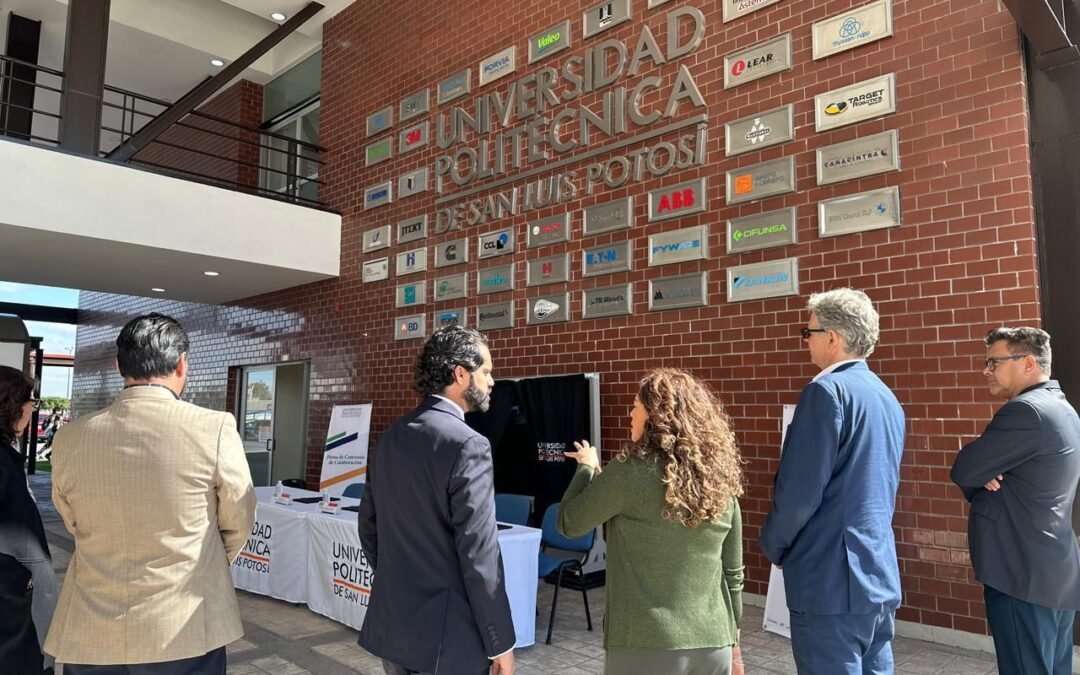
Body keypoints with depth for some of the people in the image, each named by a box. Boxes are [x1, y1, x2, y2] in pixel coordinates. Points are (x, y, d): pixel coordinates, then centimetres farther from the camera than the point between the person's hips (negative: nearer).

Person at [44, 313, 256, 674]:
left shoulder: (70, 437, -6)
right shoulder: (215, 428, -16)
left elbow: (76, 526, 10)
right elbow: (238, 522, -2)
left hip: (91, 634, 3)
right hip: (185, 630, -2)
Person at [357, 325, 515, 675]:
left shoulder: (390, 437, 4)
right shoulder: (467, 445, -20)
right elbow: (479, 556, -20)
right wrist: (500, 643, -11)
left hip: (390, 624, 7)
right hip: (444, 637, -7)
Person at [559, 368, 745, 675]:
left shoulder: (631, 472, -16)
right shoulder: (721, 480, 0)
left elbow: (569, 523, -4)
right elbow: (733, 572, 7)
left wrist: (587, 468, 10)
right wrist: (732, 640, 18)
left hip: (646, 644, -4)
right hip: (714, 644, 5)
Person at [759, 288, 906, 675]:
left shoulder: (827, 390, -16)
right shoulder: (887, 398, 12)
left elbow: (799, 490, -19)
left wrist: (773, 545, -2)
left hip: (832, 579, -9)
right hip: (880, 575, 9)